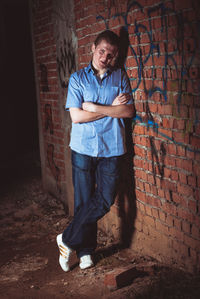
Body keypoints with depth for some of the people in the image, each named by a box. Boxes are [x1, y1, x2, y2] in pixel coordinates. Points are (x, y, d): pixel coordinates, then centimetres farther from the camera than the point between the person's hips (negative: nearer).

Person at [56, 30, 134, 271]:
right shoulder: (77, 78, 3)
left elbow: (128, 111, -4)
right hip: (83, 148, -1)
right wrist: (112, 109, -7)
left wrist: (95, 107, -11)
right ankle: (85, 250, 18)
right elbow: (76, 116, -8)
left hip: (111, 149, 2)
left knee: (105, 200, -3)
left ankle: (68, 239, 12)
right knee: (84, 201, 2)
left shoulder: (120, 77, 8)